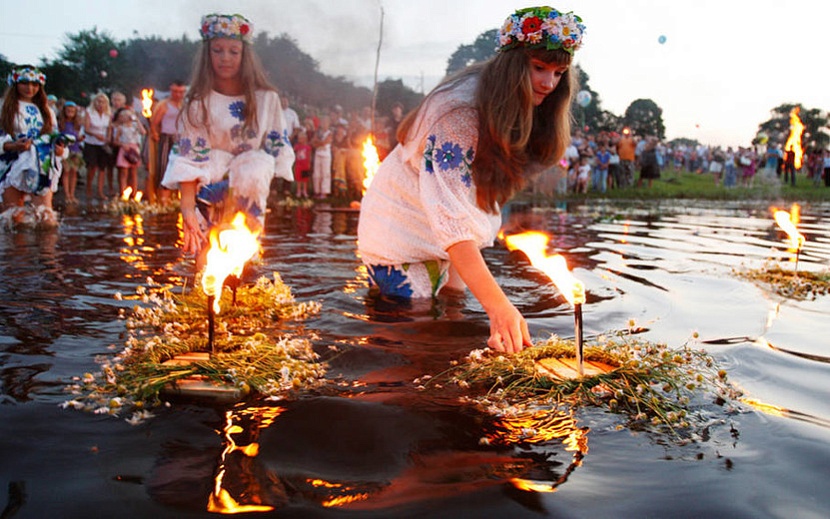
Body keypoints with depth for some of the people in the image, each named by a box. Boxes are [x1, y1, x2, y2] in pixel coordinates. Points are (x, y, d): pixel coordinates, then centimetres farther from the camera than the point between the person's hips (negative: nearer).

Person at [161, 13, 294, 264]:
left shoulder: (265, 99, -6)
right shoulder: (198, 102, -10)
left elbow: (277, 149, -2)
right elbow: (189, 158, -17)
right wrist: (188, 207, -30)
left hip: (248, 193, 1)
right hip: (210, 192, 0)